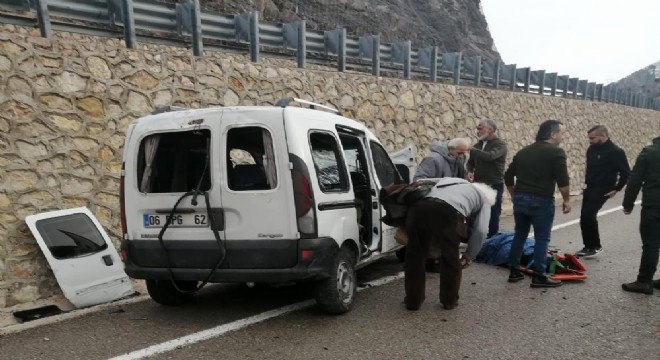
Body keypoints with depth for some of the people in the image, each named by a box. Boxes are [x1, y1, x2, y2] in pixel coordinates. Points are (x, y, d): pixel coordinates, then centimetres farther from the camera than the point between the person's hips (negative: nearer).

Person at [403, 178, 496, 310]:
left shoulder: (447, 180, 41)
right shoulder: (484, 197, 28)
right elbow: (480, 230, 16)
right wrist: (469, 256, 26)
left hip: (419, 208, 3)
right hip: (448, 214, -3)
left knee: (415, 257, 20)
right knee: (450, 259, 22)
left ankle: (413, 301, 29)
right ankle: (449, 300, 34)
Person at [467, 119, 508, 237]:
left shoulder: (500, 144, -9)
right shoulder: (478, 144, 10)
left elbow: (489, 156, -29)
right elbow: (471, 162, 18)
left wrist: (470, 149, -29)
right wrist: (470, 171, -4)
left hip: (494, 186, -5)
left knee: (493, 216, 0)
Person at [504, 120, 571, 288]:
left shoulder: (523, 151, 14)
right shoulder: (556, 152, -6)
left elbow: (508, 177, 15)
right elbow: (562, 180, -13)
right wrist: (566, 200, -1)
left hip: (520, 198, 6)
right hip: (541, 201, -6)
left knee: (520, 235, 15)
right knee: (542, 238, 3)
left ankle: (514, 271, 19)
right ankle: (539, 277, 6)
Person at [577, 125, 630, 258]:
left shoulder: (615, 151, -14)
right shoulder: (592, 149, 8)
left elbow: (626, 172, -13)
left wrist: (617, 189, -11)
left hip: (603, 190, -8)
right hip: (589, 188, 8)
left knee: (588, 215, -17)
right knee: (584, 217, 7)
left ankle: (596, 246, 0)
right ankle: (588, 246, 20)